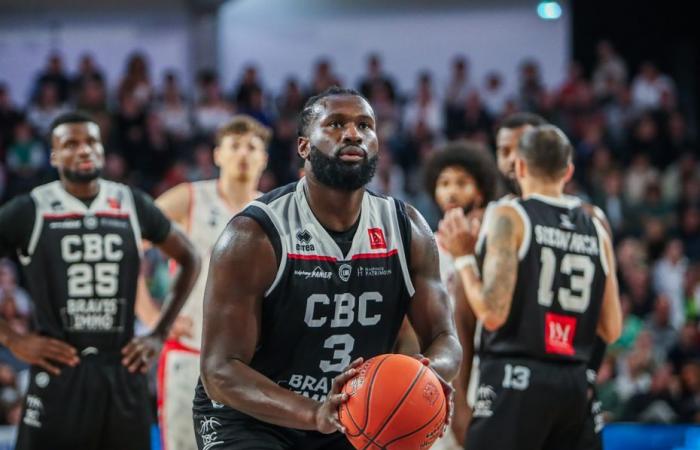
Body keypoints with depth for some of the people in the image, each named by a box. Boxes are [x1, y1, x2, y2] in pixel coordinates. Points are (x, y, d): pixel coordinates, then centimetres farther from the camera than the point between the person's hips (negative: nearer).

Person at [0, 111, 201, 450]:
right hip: (58, 374, -3)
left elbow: (189, 260, 20)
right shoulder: (29, 212, -1)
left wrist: (159, 335, 12)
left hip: (123, 373, 3)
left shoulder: (133, 206, 7)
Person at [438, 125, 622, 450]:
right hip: (574, 386, 6)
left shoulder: (508, 216, -5)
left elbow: (492, 313, -15)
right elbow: (611, 330, 12)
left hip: (516, 378, -6)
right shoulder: (596, 230, 11)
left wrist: (464, 258, -1)